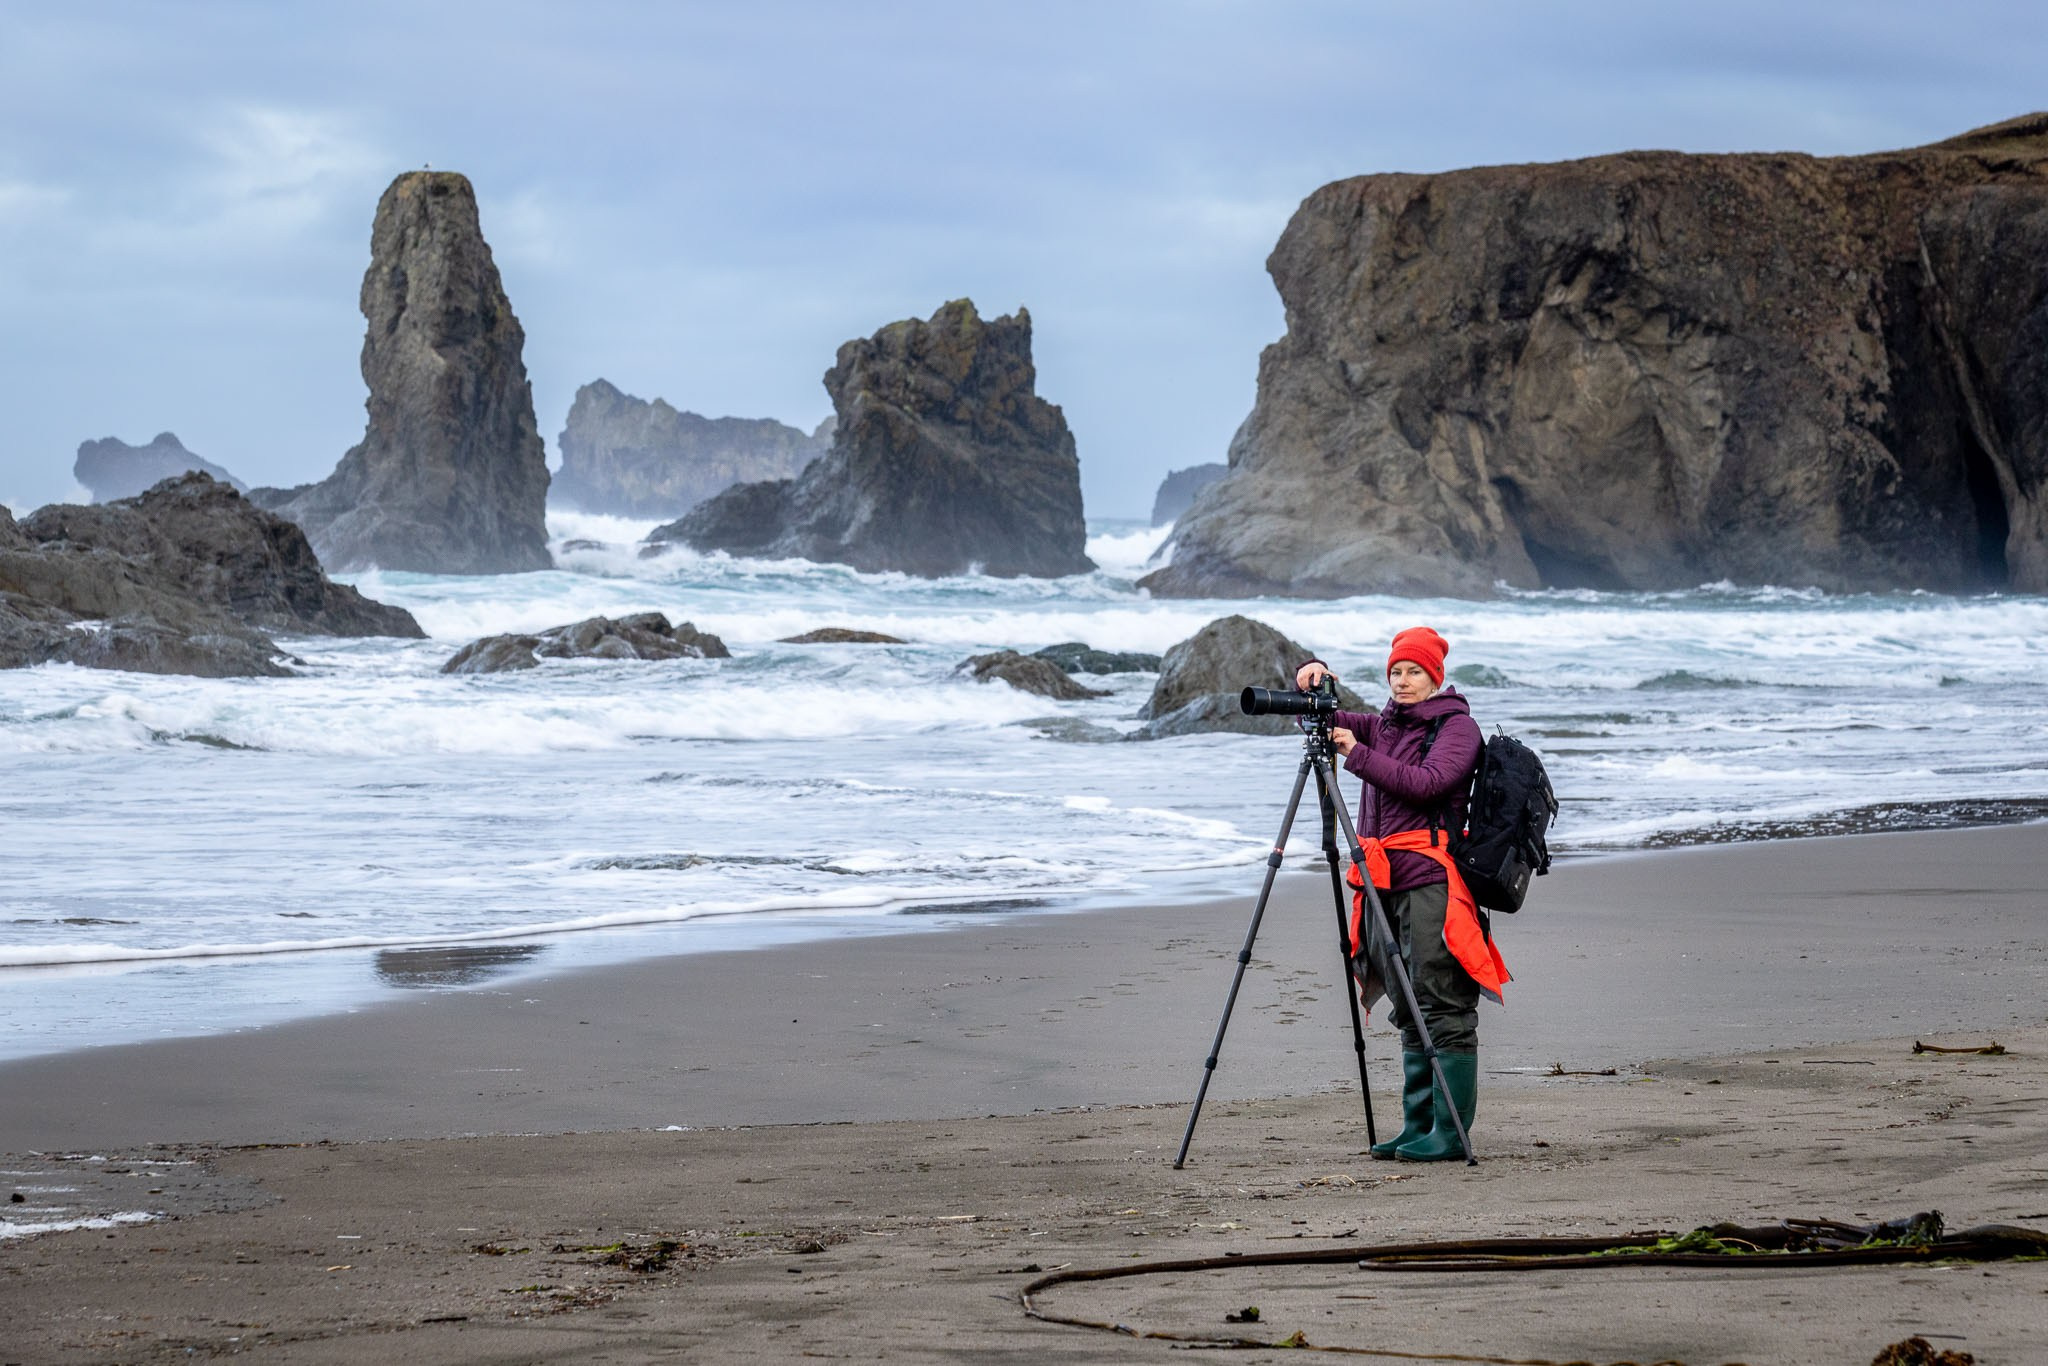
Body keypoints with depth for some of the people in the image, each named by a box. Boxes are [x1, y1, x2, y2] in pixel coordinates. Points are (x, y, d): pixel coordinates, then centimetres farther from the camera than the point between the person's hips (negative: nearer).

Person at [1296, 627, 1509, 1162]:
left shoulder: (1457, 726, -1)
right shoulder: (1382, 726, 19)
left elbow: (1425, 783, -16)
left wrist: (1358, 755, -15)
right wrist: (1312, 681, 4)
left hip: (1433, 881, -7)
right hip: (1385, 882, 7)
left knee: (1444, 1008, -9)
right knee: (1411, 1014, 9)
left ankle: (1450, 1132, -10)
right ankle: (1418, 1127, 12)